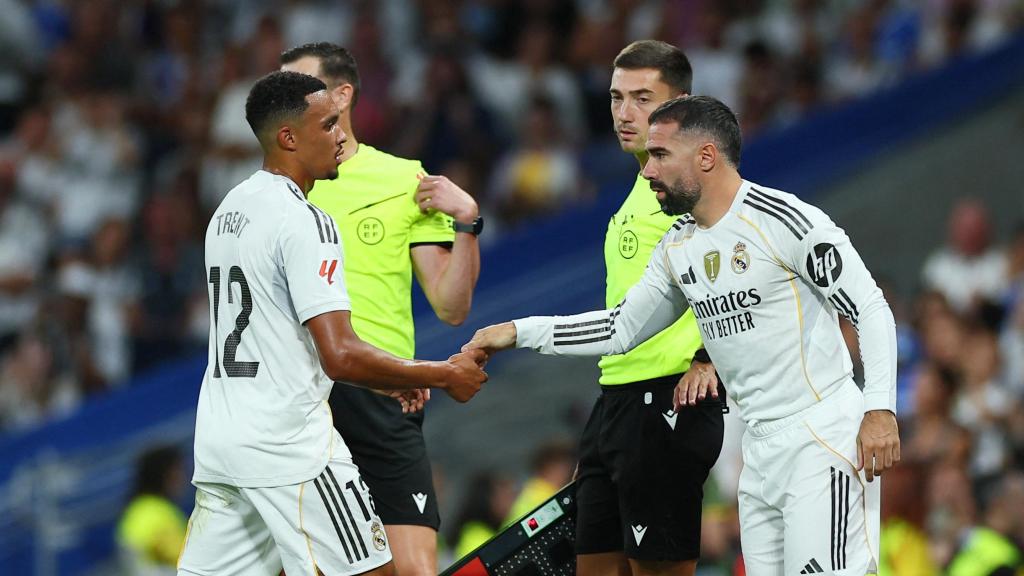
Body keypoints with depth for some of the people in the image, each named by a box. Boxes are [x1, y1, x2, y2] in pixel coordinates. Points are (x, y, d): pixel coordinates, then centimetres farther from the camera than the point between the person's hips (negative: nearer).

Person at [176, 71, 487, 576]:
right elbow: (340, 356, -20)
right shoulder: (303, 222, -14)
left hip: (219, 437, 9)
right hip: (289, 442, -9)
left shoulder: (229, 210, 15)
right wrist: (445, 375, -9)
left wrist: (387, 381, 25)